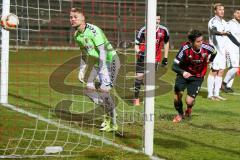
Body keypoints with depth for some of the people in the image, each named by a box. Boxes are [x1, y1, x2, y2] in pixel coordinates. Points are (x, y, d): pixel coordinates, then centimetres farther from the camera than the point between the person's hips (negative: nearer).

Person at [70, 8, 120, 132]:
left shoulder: (93, 31, -23)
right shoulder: (77, 35, 3)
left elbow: (102, 51, -27)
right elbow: (84, 54, 16)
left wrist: (103, 70, -32)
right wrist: (82, 70, 11)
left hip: (110, 60, -9)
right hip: (98, 62, 9)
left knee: (103, 90, -18)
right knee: (89, 90, 1)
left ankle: (113, 124, -7)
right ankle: (108, 112, 21)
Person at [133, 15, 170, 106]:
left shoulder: (164, 30, -3)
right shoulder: (143, 30, -12)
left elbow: (166, 43, 14)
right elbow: (136, 44, -6)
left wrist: (165, 58, 15)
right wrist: (138, 52, -27)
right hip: (143, 57, -2)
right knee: (139, 76, -7)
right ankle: (136, 98, 5)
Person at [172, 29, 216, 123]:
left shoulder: (206, 48, -22)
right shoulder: (185, 48, -28)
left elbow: (214, 52, 5)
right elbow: (174, 66, -27)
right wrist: (183, 72, -45)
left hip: (197, 77, 0)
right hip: (184, 74, 0)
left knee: (189, 101, -11)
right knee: (178, 94, -16)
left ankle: (189, 108, 30)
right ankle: (180, 114, 17)